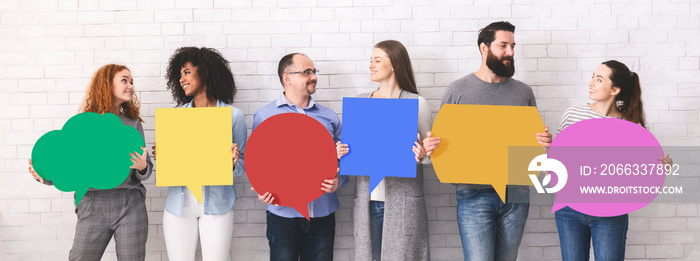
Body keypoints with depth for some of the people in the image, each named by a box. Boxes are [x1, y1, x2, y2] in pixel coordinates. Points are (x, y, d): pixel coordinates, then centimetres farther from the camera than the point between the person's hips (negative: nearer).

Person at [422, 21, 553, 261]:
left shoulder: (523, 92, 11)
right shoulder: (458, 90, 2)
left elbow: (533, 140, 17)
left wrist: (545, 142, -7)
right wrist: (430, 148, -17)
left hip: (515, 195, 3)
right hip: (474, 194, -3)